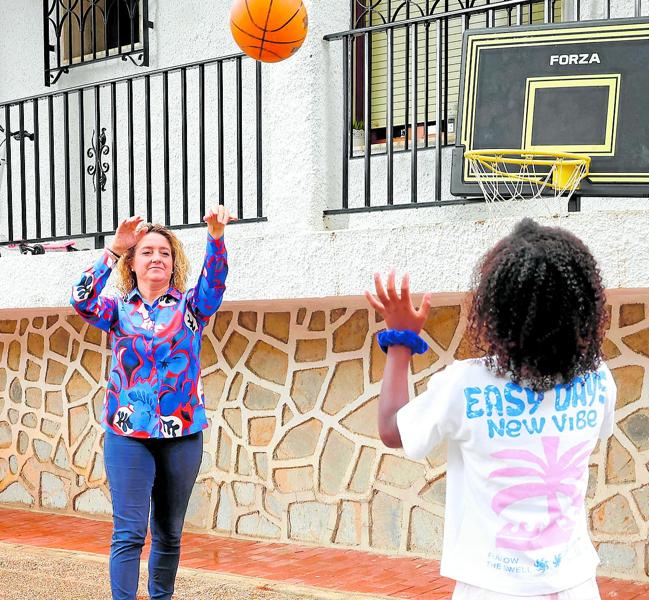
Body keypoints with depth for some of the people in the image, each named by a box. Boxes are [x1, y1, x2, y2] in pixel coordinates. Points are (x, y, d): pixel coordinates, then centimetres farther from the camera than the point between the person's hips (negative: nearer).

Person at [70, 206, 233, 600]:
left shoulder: (190, 307, 5)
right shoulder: (119, 310, 5)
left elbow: (215, 282, -14)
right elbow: (83, 301, -14)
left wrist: (216, 236, -34)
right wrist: (115, 249, -25)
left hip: (182, 434, 1)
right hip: (128, 434, -1)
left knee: (169, 533, 12)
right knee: (129, 533, -6)